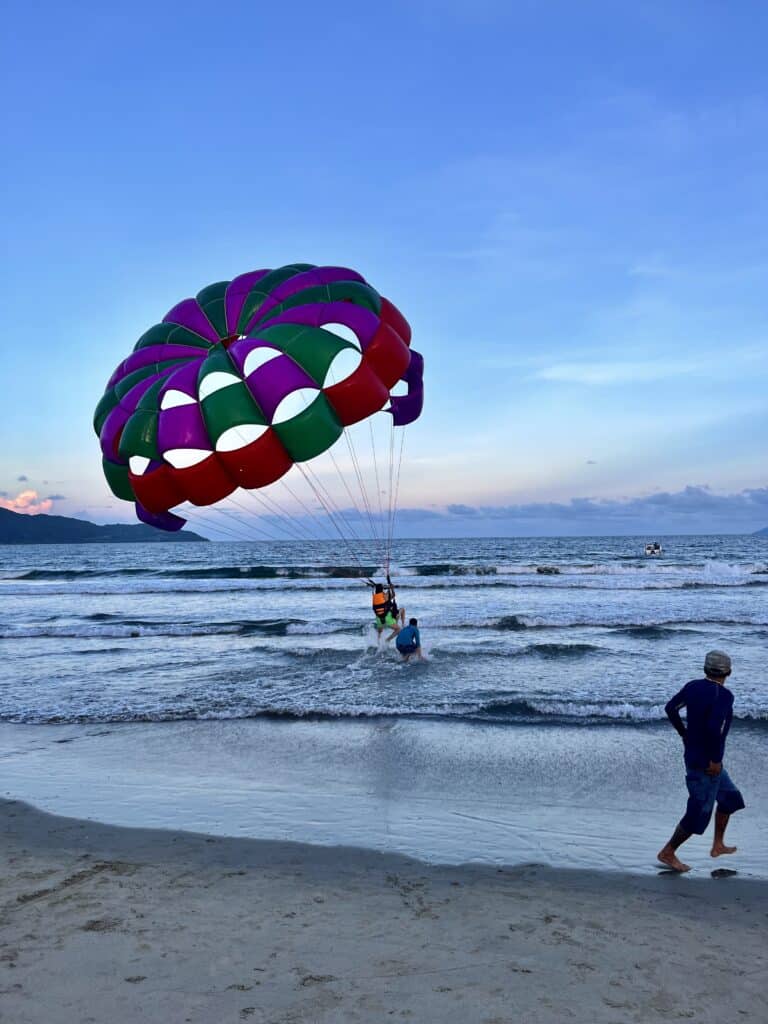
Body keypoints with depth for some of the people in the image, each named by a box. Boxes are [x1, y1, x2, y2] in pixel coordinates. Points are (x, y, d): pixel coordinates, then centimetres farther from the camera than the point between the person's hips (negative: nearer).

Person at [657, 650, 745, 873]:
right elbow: (715, 727, -34)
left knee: (730, 797, 25)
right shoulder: (724, 695, -22)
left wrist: (684, 734, 19)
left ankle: (718, 845, 35)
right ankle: (668, 853, 13)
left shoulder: (693, 686, 0)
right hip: (706, 763, -9)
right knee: (699, 813, 3)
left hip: (693, 754, 9)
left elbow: (671, 708, 8)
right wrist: (716, 760, -24)